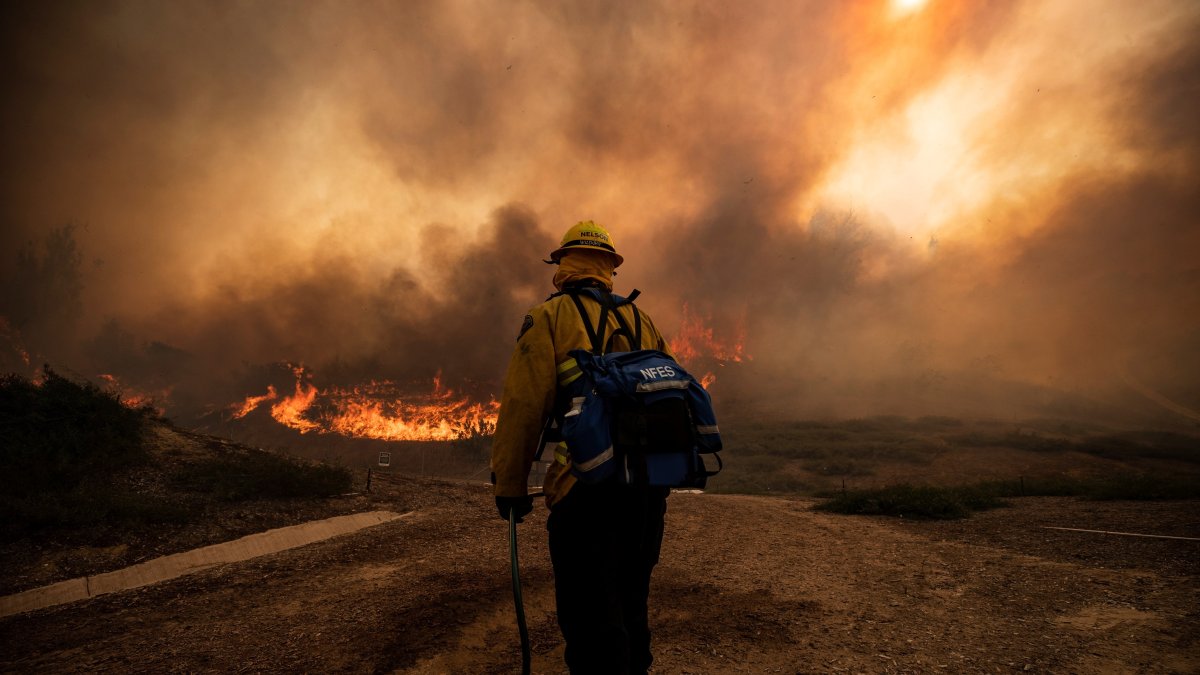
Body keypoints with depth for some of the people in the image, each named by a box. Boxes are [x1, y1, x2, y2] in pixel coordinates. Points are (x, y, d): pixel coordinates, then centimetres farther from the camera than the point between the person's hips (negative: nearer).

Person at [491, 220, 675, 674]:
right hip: (647, 487, 6)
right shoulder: (641, 321, 17)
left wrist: (509, 484, -1)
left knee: (591, 617, -2)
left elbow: (523, 404, -7)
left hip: (586, 487, -6)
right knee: (629, 604, 20)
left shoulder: (549, 316, 1)